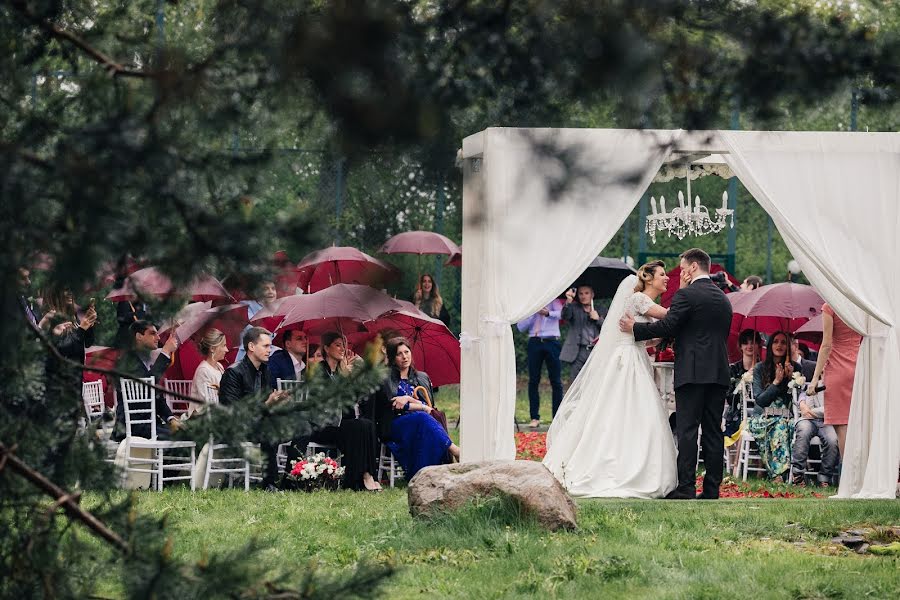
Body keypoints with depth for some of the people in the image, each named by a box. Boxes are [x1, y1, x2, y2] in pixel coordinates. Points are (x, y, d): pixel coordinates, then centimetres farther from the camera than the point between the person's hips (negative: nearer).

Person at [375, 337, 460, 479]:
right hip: (394, 427, -3)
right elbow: (393, 406, -2)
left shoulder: (422, 377, 24)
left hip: (420, 424, 3)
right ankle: (454, 450, -45)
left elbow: (430, 406, 13)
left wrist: (409, 399, -4)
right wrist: (423, 407, -6)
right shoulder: (386, 379, 12)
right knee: (422, 418, -35)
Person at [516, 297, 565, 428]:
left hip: (551, 342, -2)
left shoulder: (554, 301, 10)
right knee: (533, 381, -1)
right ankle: (535, 418, 2)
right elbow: (521, 327, 10)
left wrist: (548, 313, -30)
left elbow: (560, 313, -11)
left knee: (556, 381, -3)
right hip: (535, 342, 2)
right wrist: (533, 312, -2)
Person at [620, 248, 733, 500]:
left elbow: (667, 326, -10)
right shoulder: (724, 299, 17)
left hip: (692, 372, -7)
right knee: (713, 431, 6)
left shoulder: (686, 295, -7)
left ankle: (686, 487, -10)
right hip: (719, 373, 7)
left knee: (687, 430, -6)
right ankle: (712, 488, 5)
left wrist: (634, 328, 2)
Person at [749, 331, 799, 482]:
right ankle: (778, 474, -44)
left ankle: (778, 473, -44)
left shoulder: (795, 368, 11)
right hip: (762, 418, -1)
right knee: (779, 426, -36)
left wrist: (792, 378, -6)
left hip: (787, 417, 1)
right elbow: (759, 399, -1)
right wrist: (776, 382, -8)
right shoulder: (760, 368, 7)